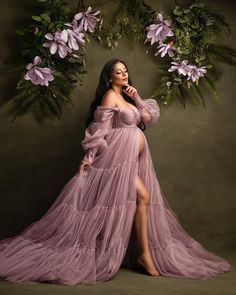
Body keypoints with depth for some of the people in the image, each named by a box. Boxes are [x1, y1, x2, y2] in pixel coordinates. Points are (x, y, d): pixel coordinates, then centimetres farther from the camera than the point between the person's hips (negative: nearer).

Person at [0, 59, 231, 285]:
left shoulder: (126, 96, 18)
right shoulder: (110, 96, -6)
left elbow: (150, 118, 13)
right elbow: (99, 128, -11)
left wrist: (137, 99, 1)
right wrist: (89, 156, -14)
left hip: (135, 157, 9)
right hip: (120, 157, -9)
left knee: (141, 200, 5)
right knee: (143, 197, -15)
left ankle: (144, 253, 11)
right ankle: (145, 254, -10)